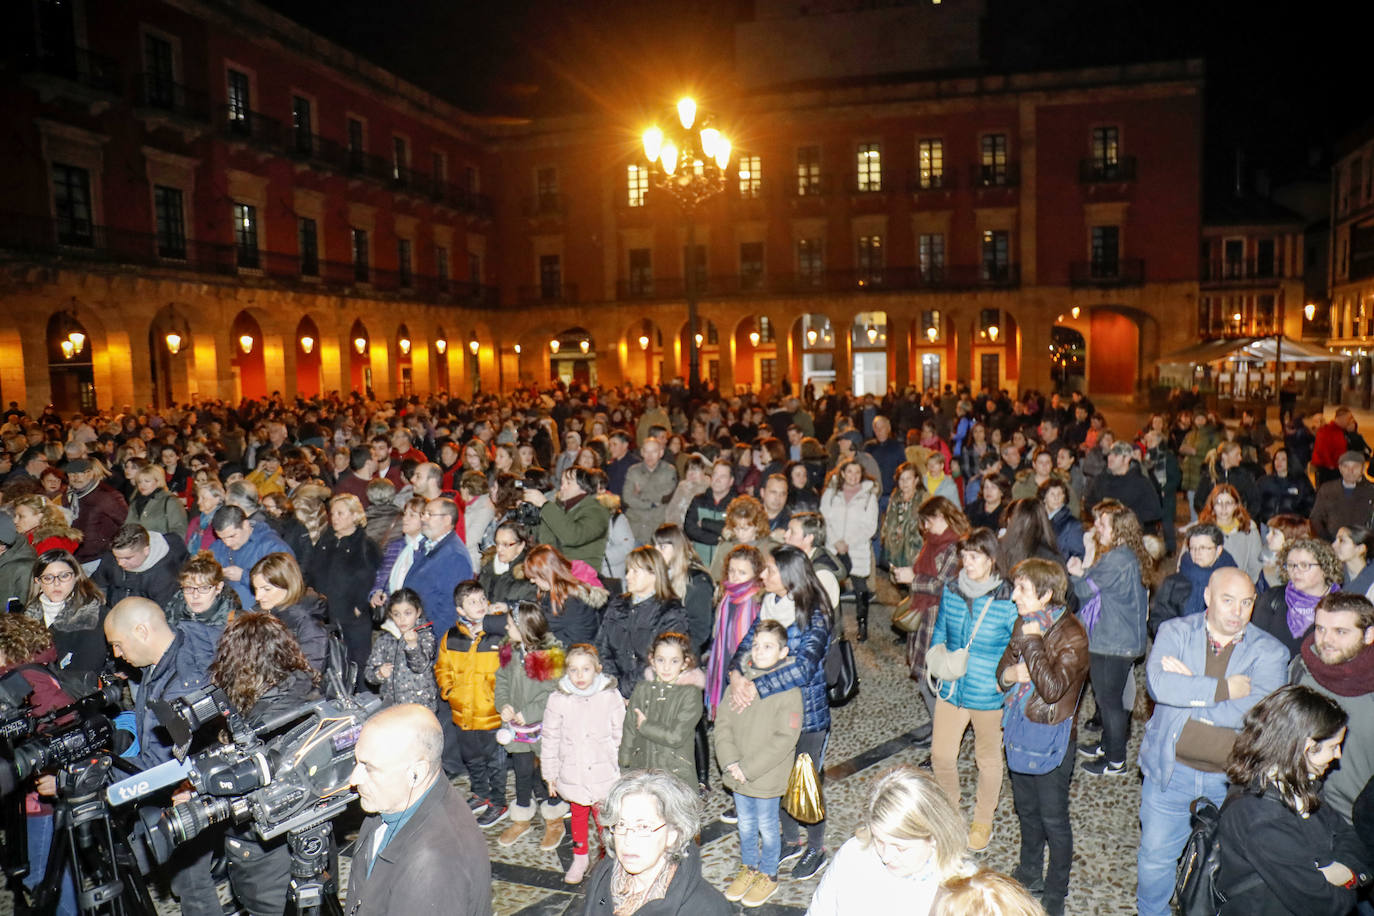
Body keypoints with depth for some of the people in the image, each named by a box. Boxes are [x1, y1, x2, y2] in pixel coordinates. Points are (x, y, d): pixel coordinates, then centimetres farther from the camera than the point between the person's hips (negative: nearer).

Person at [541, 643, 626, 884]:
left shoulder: (611, 697, -8)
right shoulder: (557, 700, -8)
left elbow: (620, 736, -1)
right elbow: (550, 739, 1)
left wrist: (622, 769, 1)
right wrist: (550, 773, 5)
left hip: (604, 773, -1)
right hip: (572, 774, 2)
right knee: (578, 815, 19)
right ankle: (580, 858, 40)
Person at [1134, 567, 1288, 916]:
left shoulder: (1268, 651, -5)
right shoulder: (1175, 631, -4)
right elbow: (1158, 683, -22)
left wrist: (1189, 689, -18)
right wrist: (1223, 689, -22)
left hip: (1232, 779, 0)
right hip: (1171, 770, 0)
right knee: (1155, 855, 13)